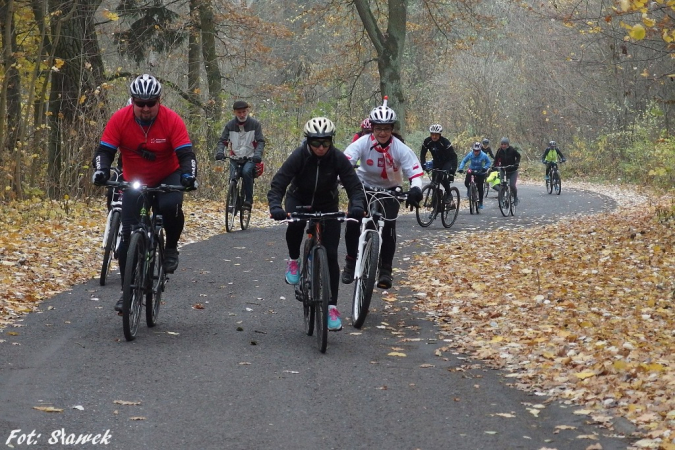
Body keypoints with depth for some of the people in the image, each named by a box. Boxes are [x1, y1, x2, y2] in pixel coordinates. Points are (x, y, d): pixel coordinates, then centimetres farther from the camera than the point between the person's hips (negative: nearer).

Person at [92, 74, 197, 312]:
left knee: (170, 206, -35)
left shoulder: (172, 120, -21)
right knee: (128, 235, -6)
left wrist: (188, 175, -43)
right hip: (135, 182, 2)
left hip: (167, 178, -2)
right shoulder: (120, 119, -17)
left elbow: (186, 154, -25)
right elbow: (105, 151, -18)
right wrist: (101, 170, -38)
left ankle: (171, 248, -6)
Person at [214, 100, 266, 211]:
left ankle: (249, 199, -22)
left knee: (246, 172, -32)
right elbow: (222, 141, 0)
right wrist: (220, 152, -22)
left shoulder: (255, 124, -4)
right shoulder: (230, 125, 2)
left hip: (250, 158, -2)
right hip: (235, 157, 2)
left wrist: (258, 154, -28)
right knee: (233, 178, -17)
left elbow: (260, 141, -8)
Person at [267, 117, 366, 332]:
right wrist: (275, 207, -47)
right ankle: (293, 261, -6)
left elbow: (354, 185, -25)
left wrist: (357, 206, -46)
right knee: (295, 224, -36)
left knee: (331, 255, -8)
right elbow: (278, 184, -29)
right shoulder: (299, 156, -25)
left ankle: (332, 306, -2)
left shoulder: (338, 158, -22)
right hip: (299, 199, -1)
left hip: (327, 205, 1)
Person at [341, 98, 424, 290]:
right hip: (364, 185, 0)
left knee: (388, 226, -16)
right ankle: (351, 261, 6)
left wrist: (415, 189, -46)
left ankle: (385, 270, -2)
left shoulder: (401, 149, -22)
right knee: (352, 220, -16)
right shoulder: (362, 143, -23)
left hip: (390, 189, 0)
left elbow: (415, 171, -26)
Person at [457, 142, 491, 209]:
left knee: (480, 188, -3)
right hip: (471, 170, 1)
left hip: (480, 172, -1)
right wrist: (460, 168, -23)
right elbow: (464, 161, -8)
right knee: (466, 182, -22)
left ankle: (480, 203, 9)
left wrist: (485, 168, -25)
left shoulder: (483, 155, -17)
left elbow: (488, 162, -6)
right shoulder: (470, 154, -16)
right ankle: (469, 189, 15)